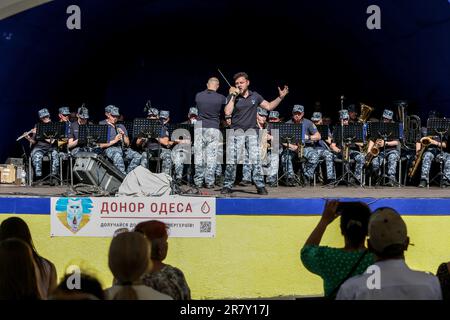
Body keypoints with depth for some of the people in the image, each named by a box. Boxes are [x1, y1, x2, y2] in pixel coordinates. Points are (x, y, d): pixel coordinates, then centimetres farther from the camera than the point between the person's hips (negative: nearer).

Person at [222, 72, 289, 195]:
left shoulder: (255, 96, 9)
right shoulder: (233, 98, 1)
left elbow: (269, 106, 11)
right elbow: (227, 112, -13)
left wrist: (280, 97, 0)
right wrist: (233, 96, -12)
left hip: (251, 132, 1)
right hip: (236, 133, -1)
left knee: (256, 160, -7)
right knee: (231, 161, -2)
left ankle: (260, 186, -2)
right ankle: (227, 186, 9)